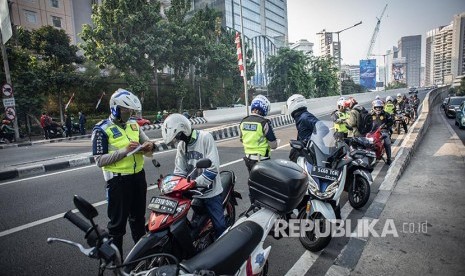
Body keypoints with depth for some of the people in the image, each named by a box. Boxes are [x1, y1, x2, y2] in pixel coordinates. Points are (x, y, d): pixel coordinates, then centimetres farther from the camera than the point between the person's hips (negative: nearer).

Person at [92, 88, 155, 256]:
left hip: (139, 176, 6)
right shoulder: (102, 129, -12)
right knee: (118, 221, 7)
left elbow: (146, 143, 13)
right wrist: (125, 151, -25)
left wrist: (148, 146, -11)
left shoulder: (133, 124, 7)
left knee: (138, 217, 22)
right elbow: (99, 160, -16)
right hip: (118, 180, -6)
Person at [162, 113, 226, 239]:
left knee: (219, 225, 0)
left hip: (210, 192, -5)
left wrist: (195, 183, -26)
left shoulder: (205, 137, -16)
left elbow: (213, 167, -22)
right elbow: (179, 171, 2)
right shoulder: (181, 145, 4)